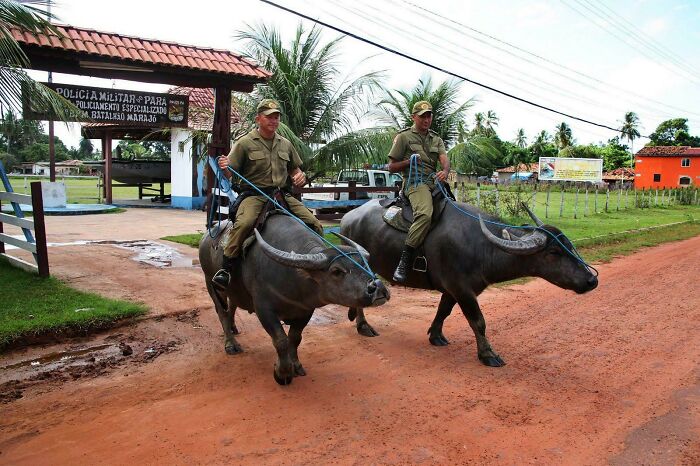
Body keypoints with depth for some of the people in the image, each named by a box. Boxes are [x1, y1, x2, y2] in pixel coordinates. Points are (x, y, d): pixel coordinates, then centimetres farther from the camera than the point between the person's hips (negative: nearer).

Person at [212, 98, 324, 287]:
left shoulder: (285, 144, 16)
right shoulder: (245, 143, 2)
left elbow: (294, 169, 28)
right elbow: (229, 174, -1)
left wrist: (299, 176, 4)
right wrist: (224, 168, -25)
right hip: (253, 195, -4)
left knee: (314, 224, -9)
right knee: (244, 223, -35)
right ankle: (225, 269, -23)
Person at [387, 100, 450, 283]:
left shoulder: (436, 139, 23)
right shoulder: (404, 137, 9)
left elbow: (445, 160, 5)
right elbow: (392, 167, 9)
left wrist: (445, 171, -19)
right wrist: (409, 161, -9)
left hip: (434, 183, 7)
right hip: (415, 182, -7)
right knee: (425, 215, -33)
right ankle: (403, 263, -34)